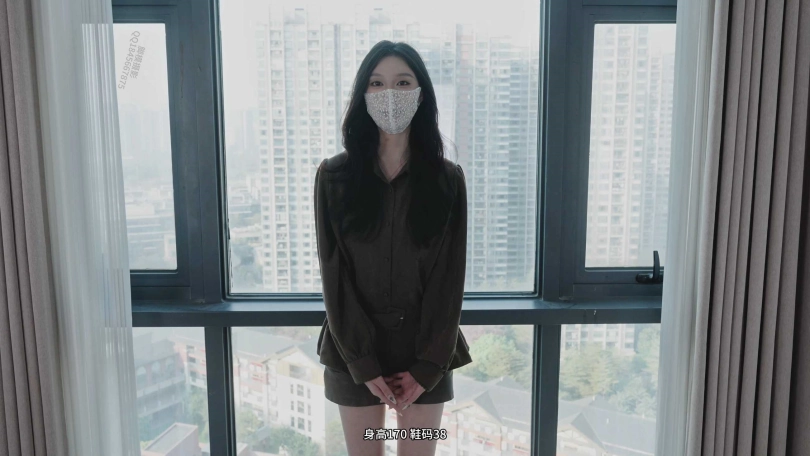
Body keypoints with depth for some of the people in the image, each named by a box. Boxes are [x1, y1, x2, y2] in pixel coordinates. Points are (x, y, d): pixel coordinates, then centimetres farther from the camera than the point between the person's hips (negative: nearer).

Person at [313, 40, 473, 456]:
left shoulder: (447, 178, -3)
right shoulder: (334, 175, -5)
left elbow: (449, 277, -5)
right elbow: (334, 275, -7)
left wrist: (426, 366, -10)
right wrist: (363, 364, -11)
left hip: (426, 352, 0)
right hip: (353, 351, 0)